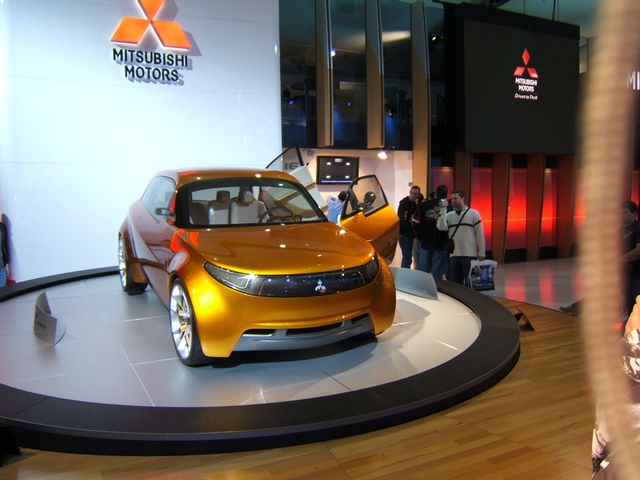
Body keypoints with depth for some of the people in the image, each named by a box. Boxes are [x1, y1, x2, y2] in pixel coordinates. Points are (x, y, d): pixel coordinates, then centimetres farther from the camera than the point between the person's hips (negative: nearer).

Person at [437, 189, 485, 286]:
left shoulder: (474, 213, 0)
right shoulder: (448, 215, 8)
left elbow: (480, 234, -1)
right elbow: (441, 227, -10)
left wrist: (481, 253, -4)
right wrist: (443, 211, -13)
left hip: (470, 255, -3)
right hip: (454, 255, 3)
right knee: (455, 283, 9)